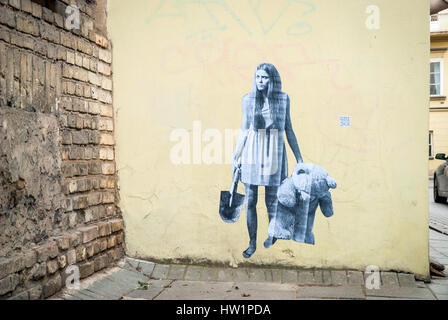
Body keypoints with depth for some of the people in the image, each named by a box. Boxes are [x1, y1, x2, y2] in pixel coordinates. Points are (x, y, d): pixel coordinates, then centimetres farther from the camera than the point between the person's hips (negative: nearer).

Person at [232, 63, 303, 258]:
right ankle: (252, 242, 20)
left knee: (272, 201, 7)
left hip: (273, 154, 0)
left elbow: (288, 130, 6)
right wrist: (235, 156, 6)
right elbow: (244, 130, 6)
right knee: (250, 201, 4)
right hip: (251, 153, 1)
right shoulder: (248, 100, 2)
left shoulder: (283, 99, 1)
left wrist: (299, 159, 6)